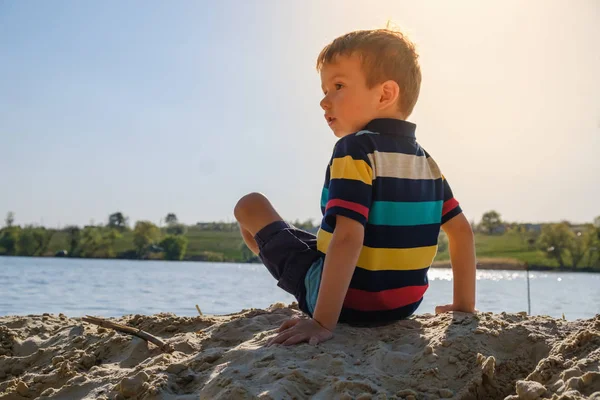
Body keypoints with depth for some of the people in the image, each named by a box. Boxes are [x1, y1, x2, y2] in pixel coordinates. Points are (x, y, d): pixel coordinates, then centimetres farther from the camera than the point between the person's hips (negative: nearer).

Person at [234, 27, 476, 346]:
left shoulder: (356, 149, -18)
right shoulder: (426, 161, 3)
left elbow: (348, 237, -28)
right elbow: (462, 231, 7)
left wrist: (323, 322, -29)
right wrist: (464, 305, 15)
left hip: (347, 303, -7)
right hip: (404, 304, 7)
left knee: (250, 205, 6)